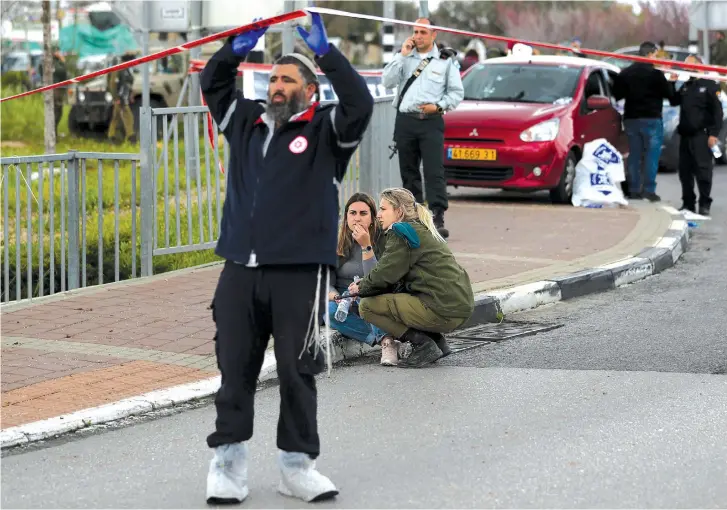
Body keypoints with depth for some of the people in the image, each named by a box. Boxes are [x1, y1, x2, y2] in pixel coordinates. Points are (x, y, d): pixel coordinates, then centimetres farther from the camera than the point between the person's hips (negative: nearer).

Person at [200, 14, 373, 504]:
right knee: (235, 369, 5)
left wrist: (325, 51, -14)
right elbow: (213, 85, 27)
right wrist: (237, 50, 11)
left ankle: (297, 465, 12)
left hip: (299, 273, -4)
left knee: (297, 371, 2)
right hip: (240, 270, 4)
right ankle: (228, 462, 13)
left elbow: (360, 103, -14)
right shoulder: (248, 122, 17)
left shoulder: (325, 129, 3)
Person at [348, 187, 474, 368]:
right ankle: (436, 340, 14)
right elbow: (396, 277, 22)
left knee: (367, 306, -4)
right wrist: (364, 285, 13)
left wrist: (361, 288, 8)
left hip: (442, 311, -10)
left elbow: (386, 274, -10)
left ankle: (424, 345, -8)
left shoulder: (401, 233, -6)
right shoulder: (422, 230, 24)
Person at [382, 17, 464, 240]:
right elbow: (387, 82, -1)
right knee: (409, 172, 6)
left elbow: (457, 93, 6)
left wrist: (438, 106, -9)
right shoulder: (404, 57, 13)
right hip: (405, 121, 3)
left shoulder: (445, 61, 6)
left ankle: (438, 219, -15)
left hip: (431, 123, -3)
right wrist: (403, 55, -5)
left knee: (434, 171, -12)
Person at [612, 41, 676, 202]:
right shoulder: (655, 74, -12)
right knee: (652, 154, -2)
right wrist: (671, 83, 10)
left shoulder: (625, 73, 6)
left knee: (634, 154, 10)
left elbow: (617, 94, 10)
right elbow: (669, 94, -8)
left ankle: (633, 189, 9)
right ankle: (649, 190, -7)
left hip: (631, 119, 6)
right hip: (651, 119, -5)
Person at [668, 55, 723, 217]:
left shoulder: (709, 85, -3)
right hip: (685, 135, 7)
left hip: (701, 136, -7)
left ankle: (704, 204, -5)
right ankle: (688, 203, 15)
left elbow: (717, 111, -7)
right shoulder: (685, 86, 19)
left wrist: (714, 133, -15)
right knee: (684, 171, 8)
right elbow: (674, 101, 25)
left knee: (703, 171, -9)